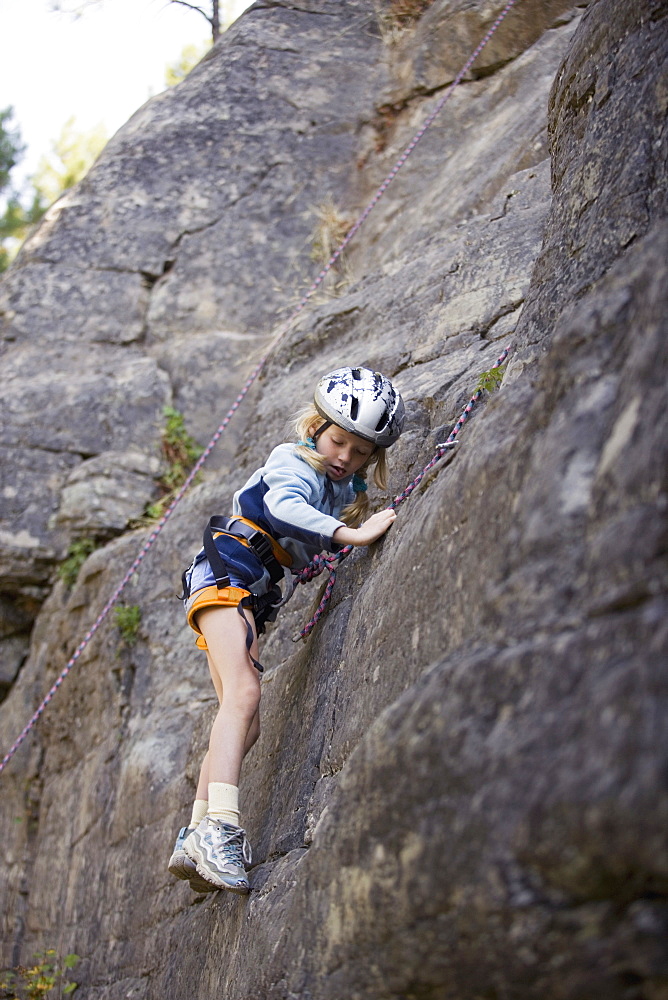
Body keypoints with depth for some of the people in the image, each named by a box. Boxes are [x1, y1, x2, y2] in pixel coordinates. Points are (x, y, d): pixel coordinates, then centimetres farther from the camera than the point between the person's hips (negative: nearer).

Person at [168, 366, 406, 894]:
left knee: (244, 724, 2)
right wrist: (351, 533, -38)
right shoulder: (293, 462, -6)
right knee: (244, 694, -28)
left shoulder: (345, 490, 18)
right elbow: (284, 505, -29)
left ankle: (196, 840, 1)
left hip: (254, 595, 10)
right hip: (226, 573, -9)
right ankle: (220, 826, -42)